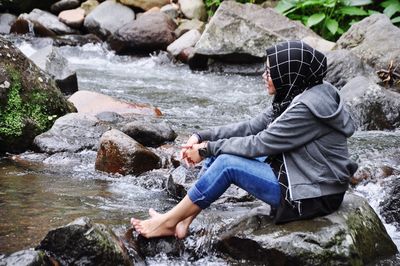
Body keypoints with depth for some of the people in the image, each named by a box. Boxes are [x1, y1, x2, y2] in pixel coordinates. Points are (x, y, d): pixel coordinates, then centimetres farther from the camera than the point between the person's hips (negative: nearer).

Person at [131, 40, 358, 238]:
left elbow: (259, 144, -21)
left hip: (312, 197, -10)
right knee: (219, 154, 4)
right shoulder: (292, 97, 5)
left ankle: (169, 222, -3)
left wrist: (208, 149, -11)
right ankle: (183, 223, 5)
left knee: (227, 163, -16)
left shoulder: (307, 108, -24)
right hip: (293, 174, 10)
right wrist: (202, 137, -1)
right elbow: (250, 128, 8)